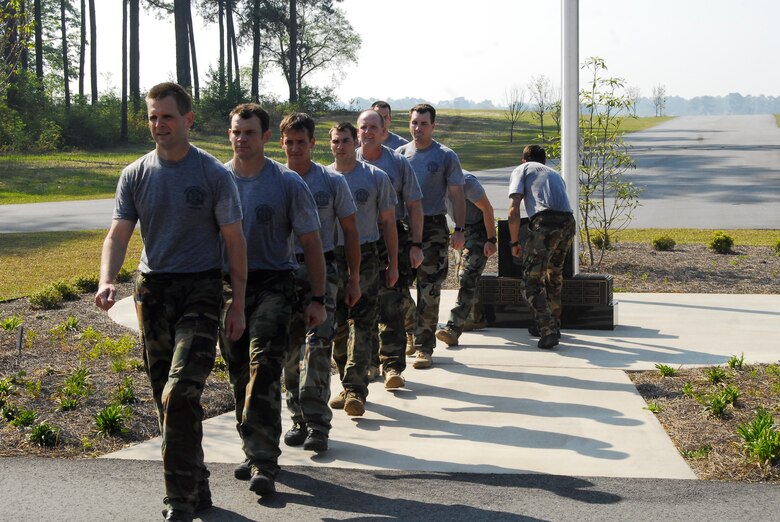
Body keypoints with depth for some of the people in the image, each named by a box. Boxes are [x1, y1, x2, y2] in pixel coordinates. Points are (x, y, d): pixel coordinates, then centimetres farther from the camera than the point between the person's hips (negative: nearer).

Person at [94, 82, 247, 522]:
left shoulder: (214, 175, -4)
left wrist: (239, 305, -4)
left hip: (201, 289, -5)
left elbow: (234, 241, -1)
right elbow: (119, 234, 3)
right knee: (168, 399, 11)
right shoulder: (136, 175, 6)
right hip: (152, 289, 5)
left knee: (179, 395, -17)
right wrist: (107, 280, -17)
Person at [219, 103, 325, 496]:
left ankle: (263, 462, -17)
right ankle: (255, 453, 23)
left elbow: (311, 243, 2)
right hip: (226, 286, 4)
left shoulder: (288, 183, -1)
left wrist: (317, 299, -2)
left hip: (272, 285, -4)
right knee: (238, 373, 9)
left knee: (263, 368, -17)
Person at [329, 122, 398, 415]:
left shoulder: (376, 178, 4)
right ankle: (348, 385, 19)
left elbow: (388, 223, 8)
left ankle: (356, 390, -12)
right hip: (330, 259, 2)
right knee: (337, 327, 6)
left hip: (366, 259, -2)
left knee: (361, 327, -9)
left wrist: (393, 264, 5)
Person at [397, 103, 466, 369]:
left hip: (433, 228, -3)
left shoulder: (446, 156, 2)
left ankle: (424, 347, 2)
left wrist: (459, 230, -7)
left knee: (429, 291, -3)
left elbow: (457, 196, 2)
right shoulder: (400, 154, 10)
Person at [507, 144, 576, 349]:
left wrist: (515, 243, 12)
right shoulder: (555, 174, 35)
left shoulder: (522, 170, 18)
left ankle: (548, 332, -12)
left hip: (544, 222, -6)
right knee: (554, 277, 24)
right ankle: (552, 326, 35)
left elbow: (514, 210, 6)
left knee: (532, 281, -1)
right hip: (568, 223, 6)